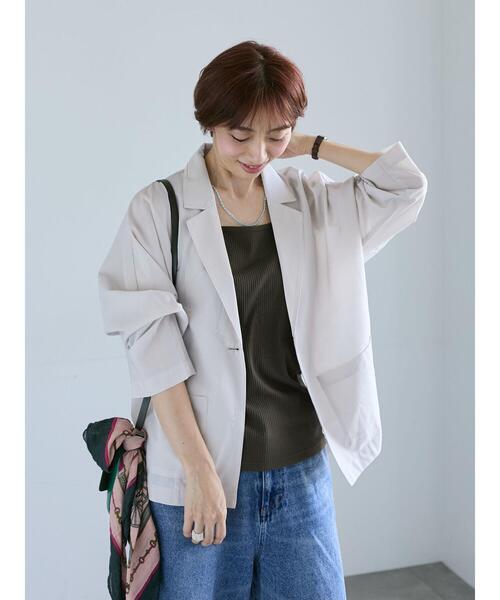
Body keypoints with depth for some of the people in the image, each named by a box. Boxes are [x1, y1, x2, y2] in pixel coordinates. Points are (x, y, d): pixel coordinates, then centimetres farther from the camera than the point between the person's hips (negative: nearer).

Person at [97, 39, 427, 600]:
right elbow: (154, 350, -11)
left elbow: (407, 185, 0)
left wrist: (310, 147, -1)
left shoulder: (310, 201, 6)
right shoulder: (159, 208, -7)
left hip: (302, 467, 4)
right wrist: (199, 469, -14)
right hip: (203, 471, -3)